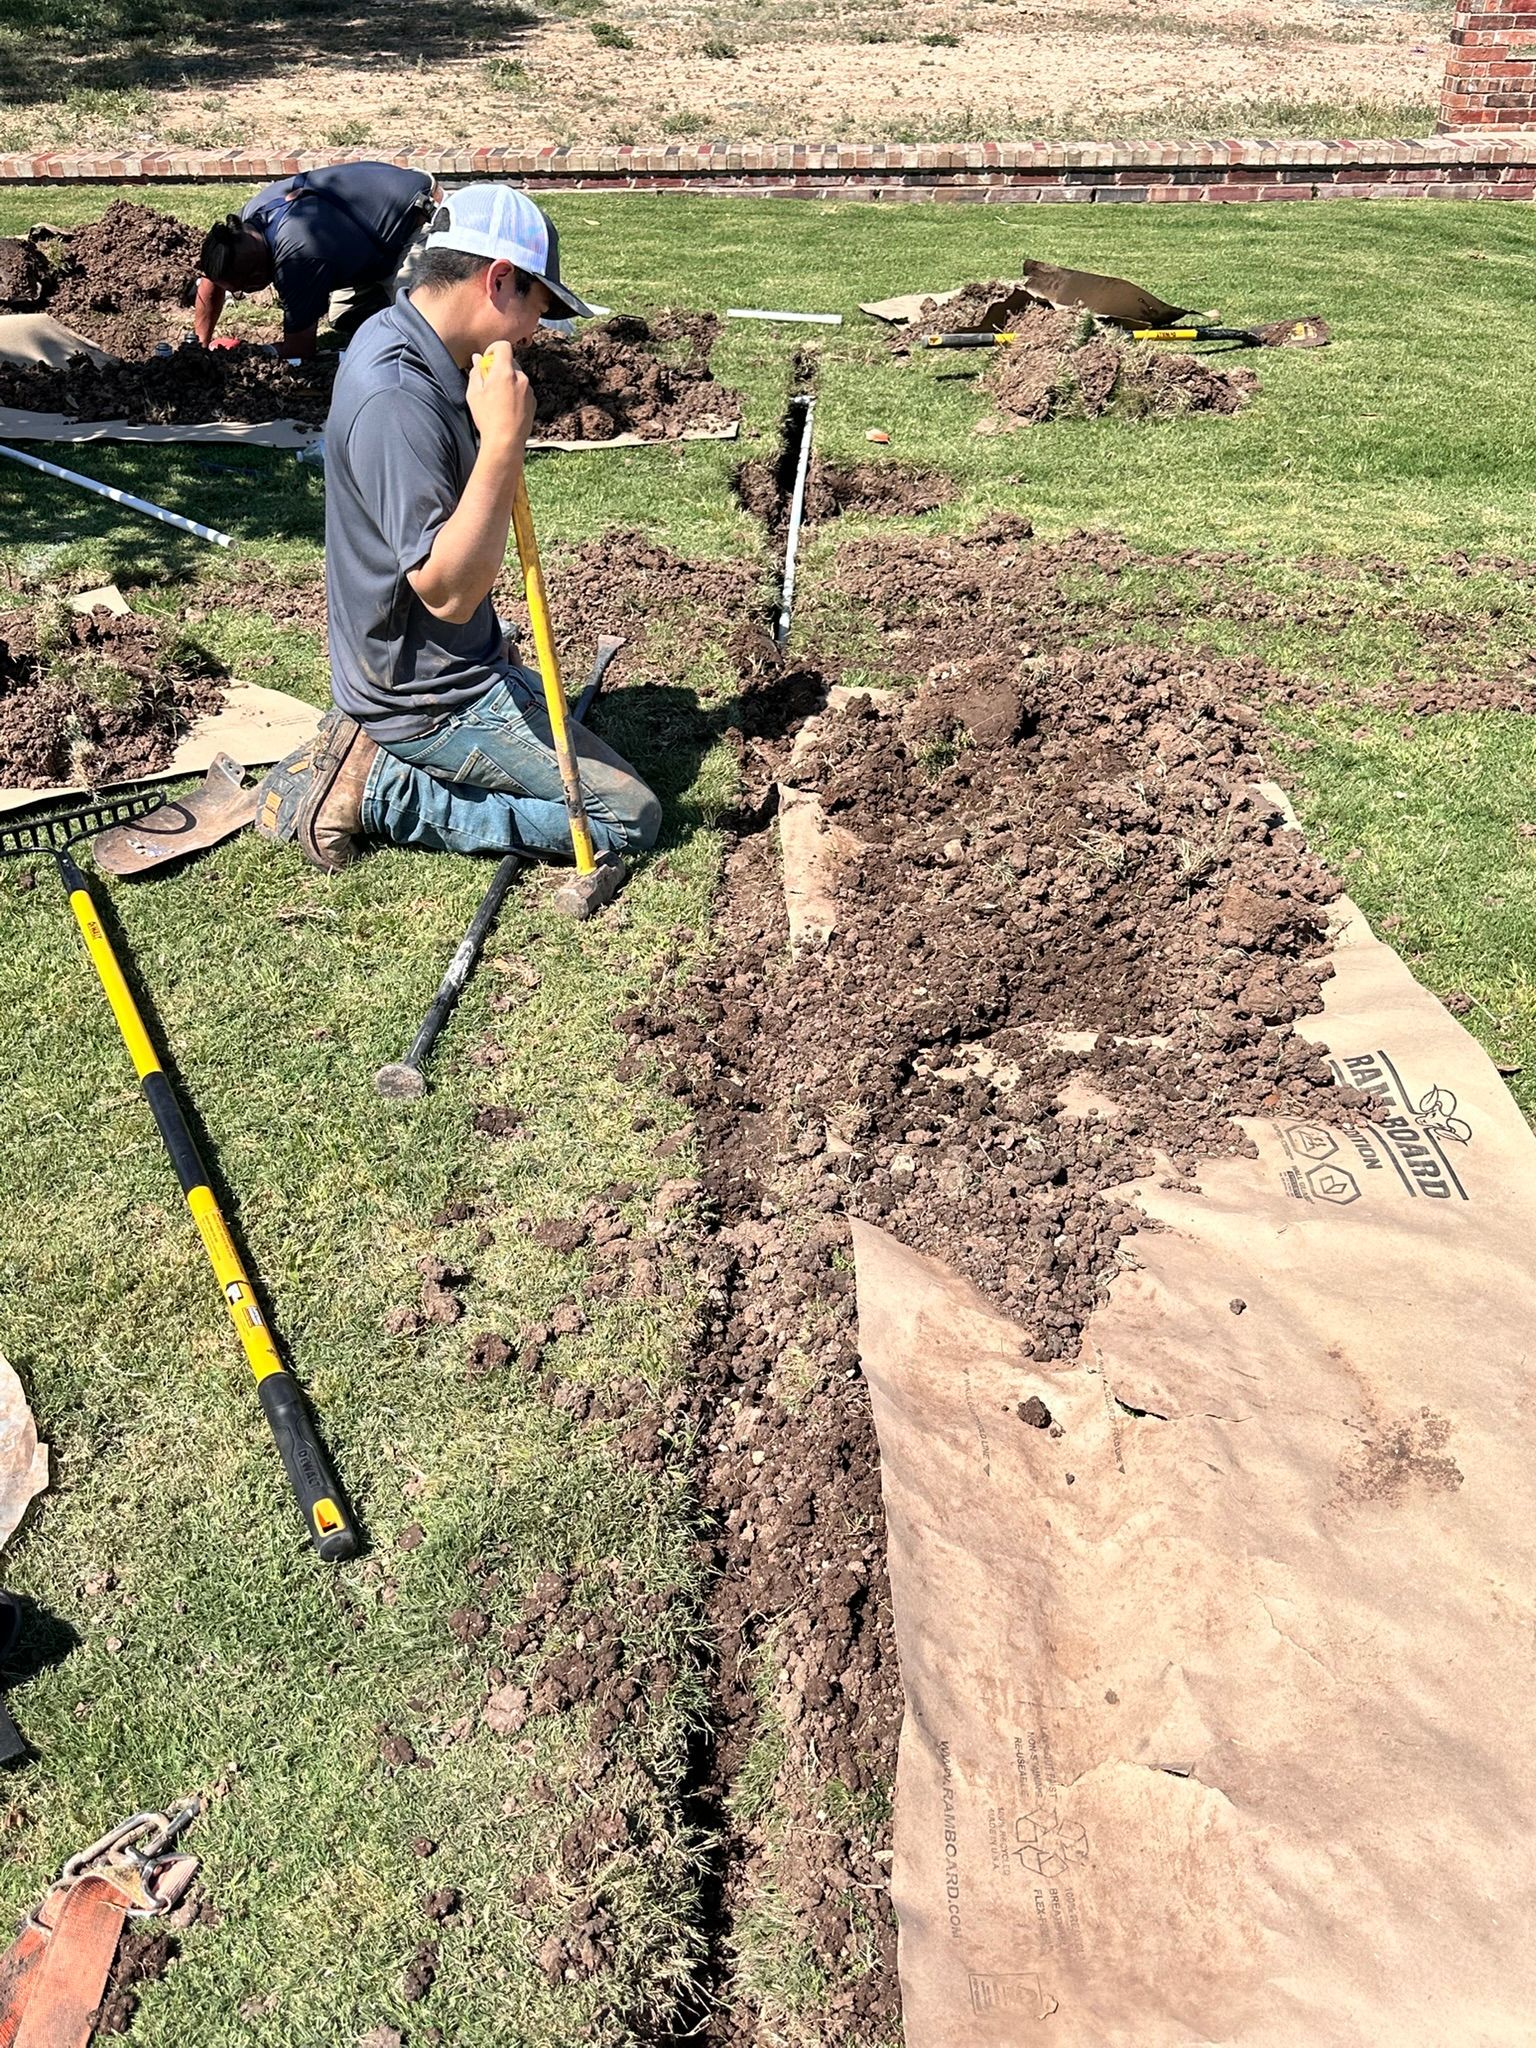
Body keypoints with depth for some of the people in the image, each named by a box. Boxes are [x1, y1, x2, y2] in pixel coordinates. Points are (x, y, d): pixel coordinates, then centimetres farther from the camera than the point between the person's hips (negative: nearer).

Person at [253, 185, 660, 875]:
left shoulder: (393, 338, 6)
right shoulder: (397, 398, -27)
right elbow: (448, 591, -31)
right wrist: (504, 441, -34)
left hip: (414, 669, 10)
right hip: (434, 703, -10)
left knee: (559, 718, 34)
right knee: (631, 817, -6)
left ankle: (374, 748, 14)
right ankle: (379, 789, -6)